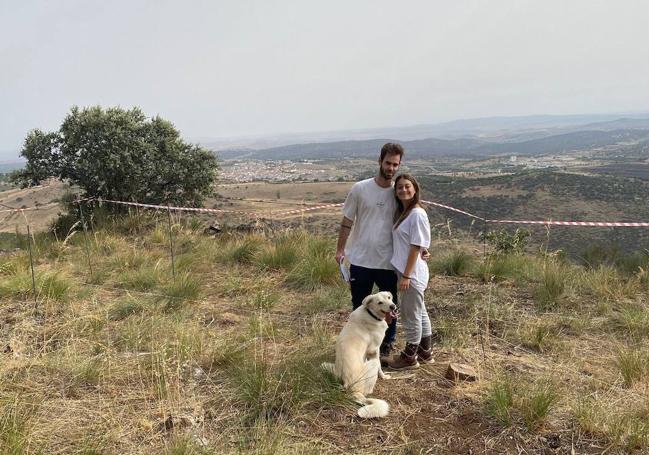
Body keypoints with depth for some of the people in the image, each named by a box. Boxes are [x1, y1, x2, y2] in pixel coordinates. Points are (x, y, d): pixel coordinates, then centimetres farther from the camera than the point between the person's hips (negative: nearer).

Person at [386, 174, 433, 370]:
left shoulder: (417, 214, -17)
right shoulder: (402, 212, 10)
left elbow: (416, 247, -19)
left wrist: (407, 275, -19)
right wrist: (404, 273, 11)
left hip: (413, 273, -9)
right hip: (406, 271, 9)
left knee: (411, 315, 4)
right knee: (419, 313, 19)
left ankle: (409, 357, 18)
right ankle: (425, 352, 32)